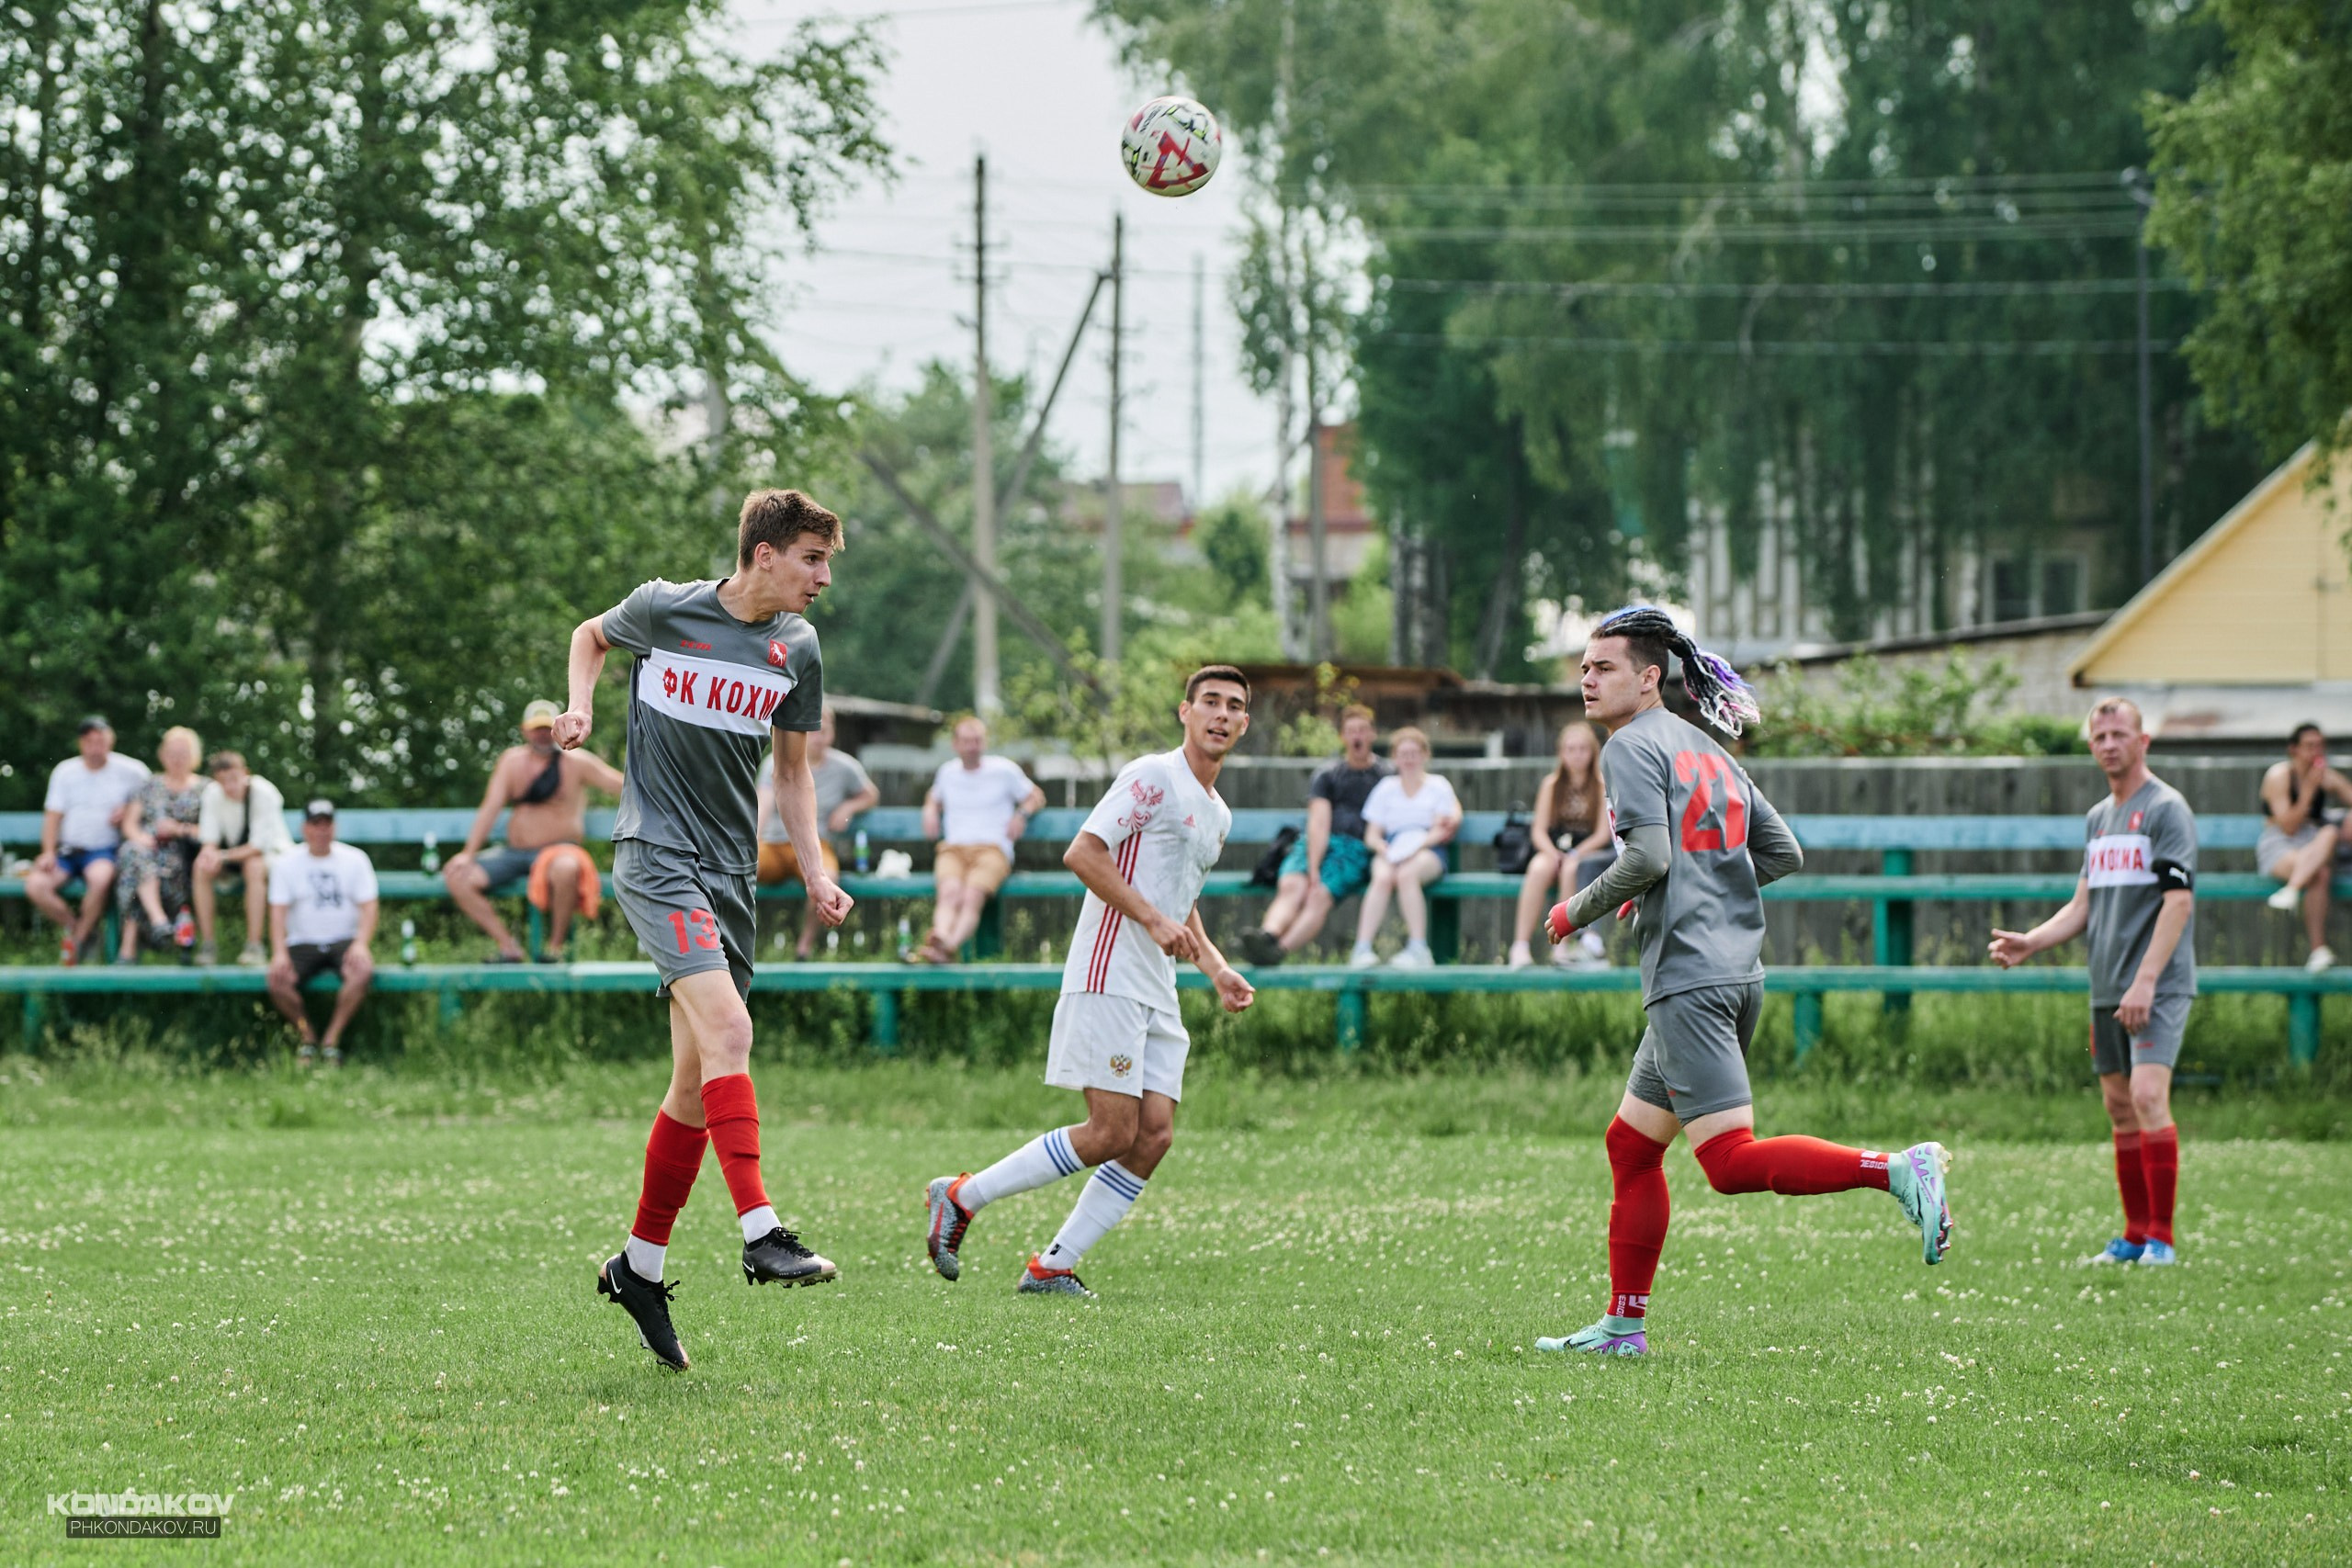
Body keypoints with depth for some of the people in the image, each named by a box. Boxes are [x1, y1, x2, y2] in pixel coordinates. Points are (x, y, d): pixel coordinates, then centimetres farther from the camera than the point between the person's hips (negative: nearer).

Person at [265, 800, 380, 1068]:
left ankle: (332, 1039, -20)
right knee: (278, 981, -29)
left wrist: (361, 944, -19)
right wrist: (279, 953, -18)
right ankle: (308, 1036, -4)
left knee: (362, 971, -34)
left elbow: (368, 907, 0)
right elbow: (278, 912, -1)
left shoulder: (355, 859, 6)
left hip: (344, 941, 0)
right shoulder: (286, 864, 6)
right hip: (302, 943, 0)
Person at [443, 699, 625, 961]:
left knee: (565, 869, -41)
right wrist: (468, 853, -3)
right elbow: (490, 808, 8)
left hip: (557, 851, -5)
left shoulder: (575, 762, 2)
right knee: (457, 877, -16)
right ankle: (508, 947, -14)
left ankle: (556, 945, -20)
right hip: (514, 852, 5)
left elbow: (622, 785, -2)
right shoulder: (512, 761, 12)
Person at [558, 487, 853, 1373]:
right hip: (656, 856, -6)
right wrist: (580, 707, -1)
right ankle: (762, 1235, -31)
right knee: (728, 1030, -25)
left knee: (697, 1085, 6)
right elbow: (592, 636, 16)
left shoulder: (796, 650, 6)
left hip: (731, 869, 6)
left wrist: (815, 871, 7)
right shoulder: (666, 610, -5)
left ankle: (638, 1266, 20)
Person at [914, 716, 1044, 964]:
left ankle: (947, 947, -61)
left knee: (973, 895, -35)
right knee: (950, 891, -34)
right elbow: (934, 795, 43)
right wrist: (930, 811, 20)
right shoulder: (948, 772, 22)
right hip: (953, 850, 2)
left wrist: (1022, 814, 1)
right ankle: (940, 938, -62)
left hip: (992, 849, -2)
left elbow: (1036, 796, 22)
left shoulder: (1004, 770, 12)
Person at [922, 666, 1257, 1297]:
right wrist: (1152, 919, -18)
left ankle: (1051, 1267, 1)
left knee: (1154, 1135, -3)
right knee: (1112, 1132, -14)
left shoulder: (1216, 813, 21)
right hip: (1109, 978, -9)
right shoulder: (1153, 777, -7)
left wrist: (1215, 969, 18)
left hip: (1156, 994, 9)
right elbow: (1082, 853, -15)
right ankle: (962, 1197, -3)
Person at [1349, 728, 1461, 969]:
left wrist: (1418, 845, -17)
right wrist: (1384, 849, -10)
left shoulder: (1438, 786, 15)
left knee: (1406, 874, -38)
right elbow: (1371, 835, 13)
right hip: (1391, 849, 2)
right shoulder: (1386, 788, 20)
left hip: (1427, 852, -2)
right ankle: (1362, 948, -46)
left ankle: (1418, 948, -41)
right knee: (1382, 878, -35)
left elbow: (1440, 831, 2)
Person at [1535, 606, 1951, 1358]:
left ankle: (1896, 1172, -26)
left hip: (1689, 978, -10)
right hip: (1739, 971, 10)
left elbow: (1648, 855, -17)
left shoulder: (1632, 747, -5)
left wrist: (1576, 912, -3)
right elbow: (1783, 852, 19)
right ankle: (1624, 1325, 18)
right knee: (1630, 1145, 16)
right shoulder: (1705, 749, 20)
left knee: (1732, 1162, -15)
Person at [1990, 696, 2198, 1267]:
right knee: (2119, 1107, 7)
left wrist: (2146, 981, -21)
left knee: (2148, 1095, -18)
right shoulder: (2097, 818, 17)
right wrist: (2030, 942, 4)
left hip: (2158, 987, -8)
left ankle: (2162, 1238, -16)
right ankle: (2135, 1236, 13)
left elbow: (2178, 902, -14)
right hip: (2107, 986, 8)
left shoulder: (2166, 808, -7)